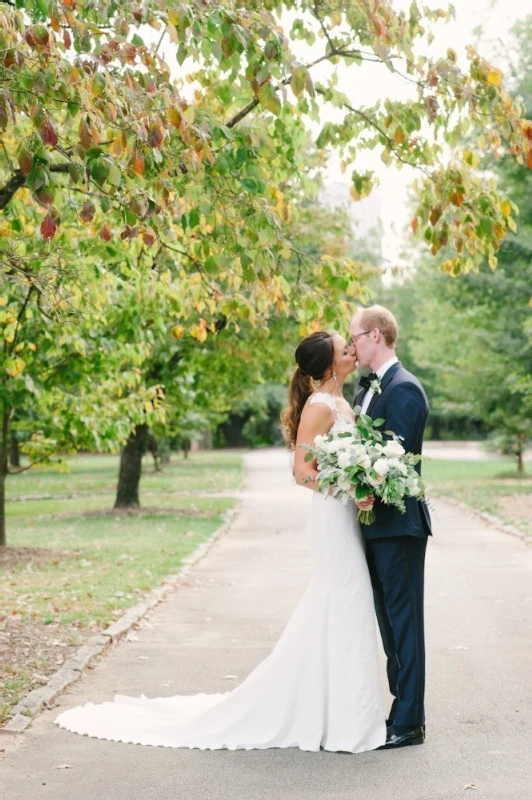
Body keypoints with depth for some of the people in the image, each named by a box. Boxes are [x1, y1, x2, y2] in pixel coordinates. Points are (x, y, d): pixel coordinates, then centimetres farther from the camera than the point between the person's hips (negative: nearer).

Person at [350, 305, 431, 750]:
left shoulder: (405, 389, -14)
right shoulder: (368, 389, 16)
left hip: (398, 523, -10)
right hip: (375, 523, 10)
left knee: (404, 620, -3)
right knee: (389, 620, 15)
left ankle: (409, 723, 3)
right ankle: (401, 709, 25)